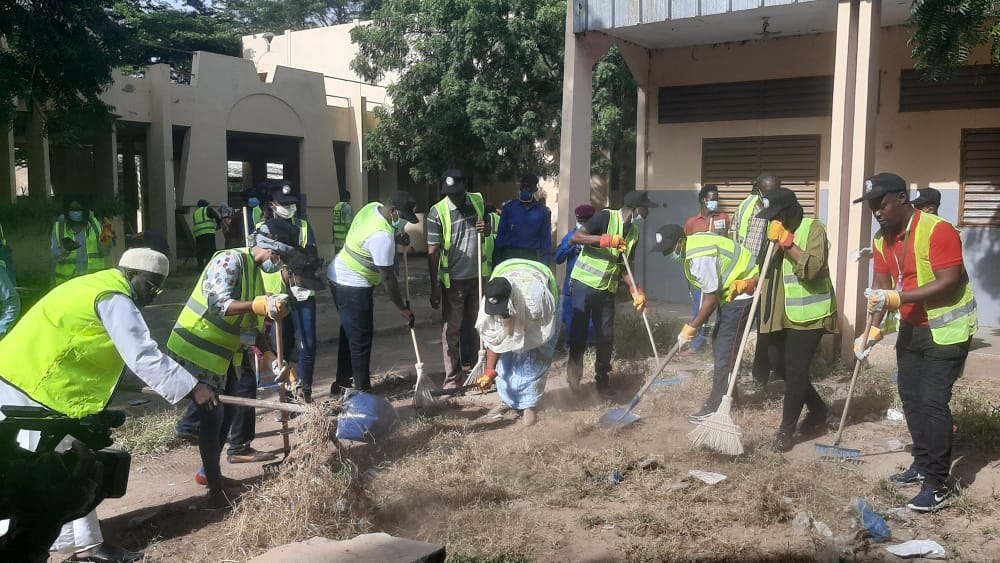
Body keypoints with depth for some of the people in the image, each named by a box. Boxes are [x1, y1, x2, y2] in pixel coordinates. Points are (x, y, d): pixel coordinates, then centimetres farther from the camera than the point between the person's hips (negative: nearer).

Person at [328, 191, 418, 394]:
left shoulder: (373, 207, -3)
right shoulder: (382, 236, -29)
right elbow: (388, 278, -24)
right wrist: (403, 308, -15)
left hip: (339, 277, 10)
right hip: (354, 287, -10)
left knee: (350, 333, 19)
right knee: (361, 339, -2)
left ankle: (342, 383, 30)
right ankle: (362, 390, 6)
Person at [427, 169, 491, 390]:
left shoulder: (478, 201, 0)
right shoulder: (437, 212, -13)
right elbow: (433, 252, -12)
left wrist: (487, 229, -10)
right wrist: (434, 288, -14)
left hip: (477, 277, 4)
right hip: (453, 281, -4)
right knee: (452, 330, 2)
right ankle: (452, 380, 9)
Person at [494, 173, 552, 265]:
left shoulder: (542, 211, 4)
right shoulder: (509, 207, 4)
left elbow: (546, 239, 6)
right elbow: (501, 234, 5)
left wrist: (544, 265, 0)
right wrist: (497, 260, 0)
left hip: (531, 258, 0)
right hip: (509, 256, 0)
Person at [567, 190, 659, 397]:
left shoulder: (634, 233, 7)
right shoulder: (606, 217, -13)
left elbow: (623, 267, 11)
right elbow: (574, 238, -20)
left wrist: (636, 290, -3)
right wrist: (605, 239, -29)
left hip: (607, 289, 6)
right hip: (584, 283, -6)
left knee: (607, 336, 7)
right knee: (579, 329, -6)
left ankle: (602, 379, 21)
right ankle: (574, 368, 15)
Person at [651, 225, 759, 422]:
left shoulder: (699, 258, -28)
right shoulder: (693, 242, 2)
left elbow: (711, 300, -23)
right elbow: (709, 290, 10)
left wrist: (691, 328, -15)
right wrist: (697, 322, 9)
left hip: (742, 292, -10)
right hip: (730, 291, 10)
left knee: (725, 350, -9)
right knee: (719, 344, 15)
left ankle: (715, 406, -4)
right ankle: (727, 394, 27)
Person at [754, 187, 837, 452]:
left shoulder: (813, 229, -11)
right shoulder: (775, 232, 12)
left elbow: (813, 268, -26)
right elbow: (769, 272, 21)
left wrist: (787, 242, -29)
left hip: (808, 314, -8)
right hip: (784, 314, 8)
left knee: (795, 370, -7)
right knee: (789, 368, 13)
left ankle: (786, 429, 2)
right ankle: (818, 411, 34)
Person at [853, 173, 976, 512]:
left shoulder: (937, 230, -22)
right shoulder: (883, 241, 3)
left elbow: (949, 283, -27)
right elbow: (881, 288, 4)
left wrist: (898, 298, -32)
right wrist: (873, 331, -5)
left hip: (947, 329, -8)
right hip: (913, 327, 8)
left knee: (933, 403, -11)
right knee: (911, 397, 14)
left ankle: (936, 486, -3)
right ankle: (923, 465, 29)